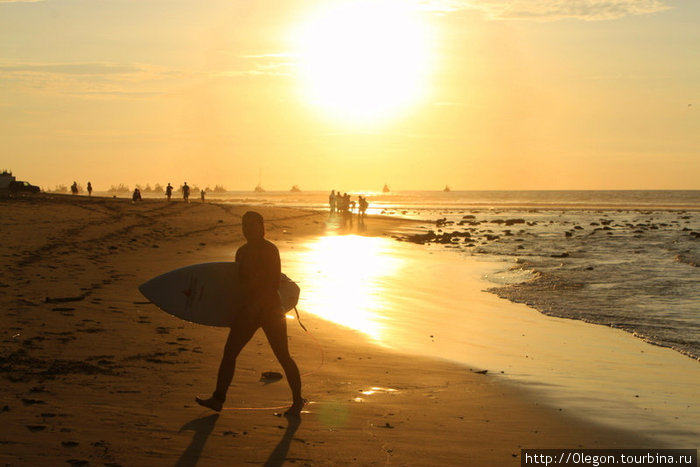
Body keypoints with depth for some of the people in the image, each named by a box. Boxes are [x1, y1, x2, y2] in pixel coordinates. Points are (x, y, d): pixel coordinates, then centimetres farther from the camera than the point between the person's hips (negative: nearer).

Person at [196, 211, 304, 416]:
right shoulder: (242, 252, 12)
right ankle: (218, 398, 7)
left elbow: (274, 283, -17)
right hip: (249, 310, 7)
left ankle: (297, 401, 11)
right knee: (229, 351, 2)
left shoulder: (270, 250, -11)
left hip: (270, 309, -7)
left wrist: (256, 304, -21)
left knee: (283, 357, -3)